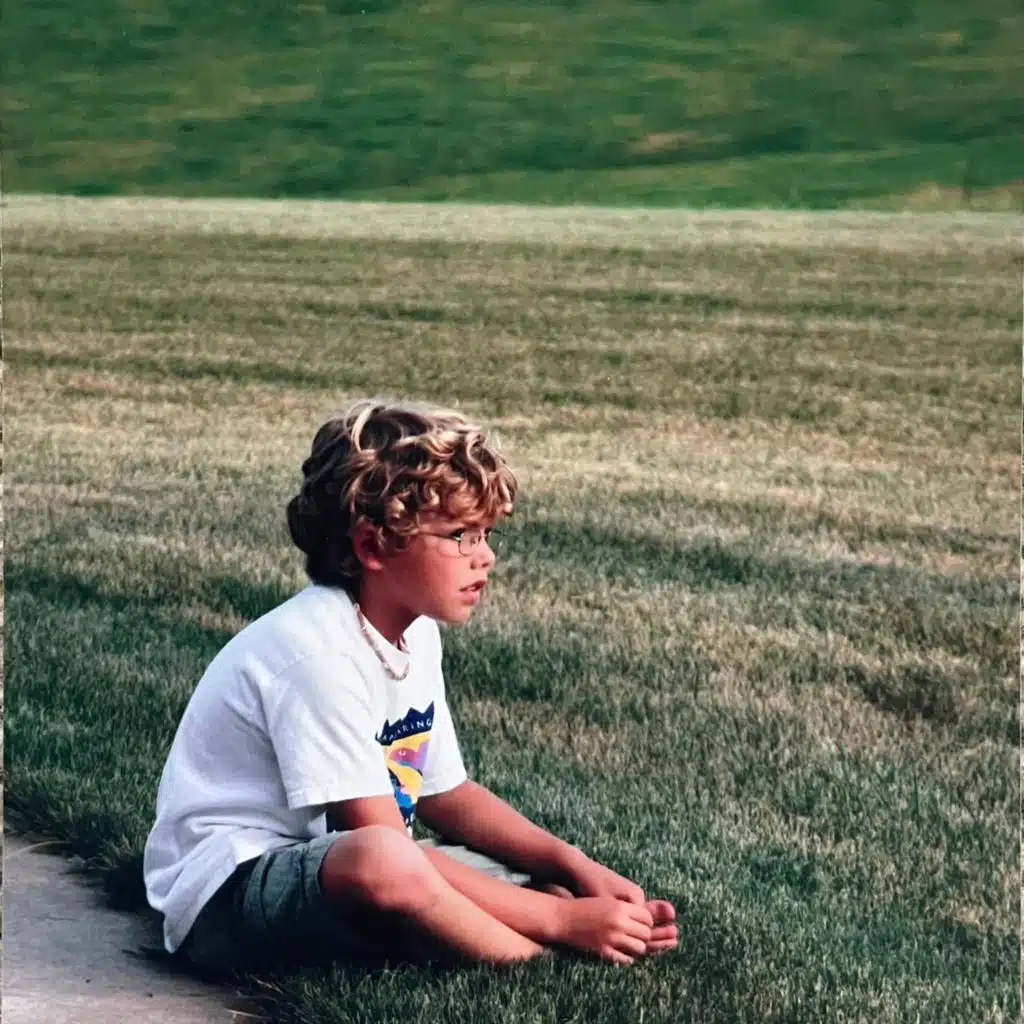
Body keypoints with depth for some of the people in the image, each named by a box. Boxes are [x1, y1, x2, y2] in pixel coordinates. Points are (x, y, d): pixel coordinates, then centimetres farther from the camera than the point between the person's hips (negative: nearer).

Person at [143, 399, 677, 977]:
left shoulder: (416, 632, 5)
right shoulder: (317, 650, -24)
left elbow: (445, 795, 14)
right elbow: (384, 851, -26)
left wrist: (576, 868, -1)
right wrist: (562, 920, -24)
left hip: (331, 872, 9)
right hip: (226, 896, -9)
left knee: (566, 885, 4)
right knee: (381, 861, -39)